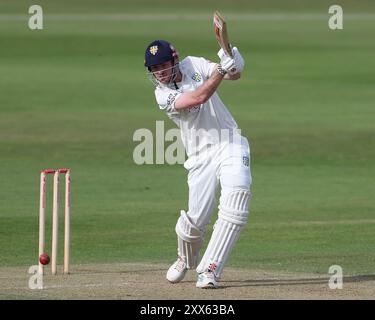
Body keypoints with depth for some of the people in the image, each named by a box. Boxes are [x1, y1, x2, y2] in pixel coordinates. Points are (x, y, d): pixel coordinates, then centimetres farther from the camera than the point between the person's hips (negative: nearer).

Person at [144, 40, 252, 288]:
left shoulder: (194, 65, 3)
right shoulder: (163, 95, -8)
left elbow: (234, 75, -4)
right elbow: (199, 97, -23)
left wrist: (233, 67, -28)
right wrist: (222, 69, -32)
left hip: (231, 144, 1)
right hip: (202, 156, -1)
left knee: (237, 192, -23)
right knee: (196, 220, -7)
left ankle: (210, 269, -18)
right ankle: (186, 259, 31)